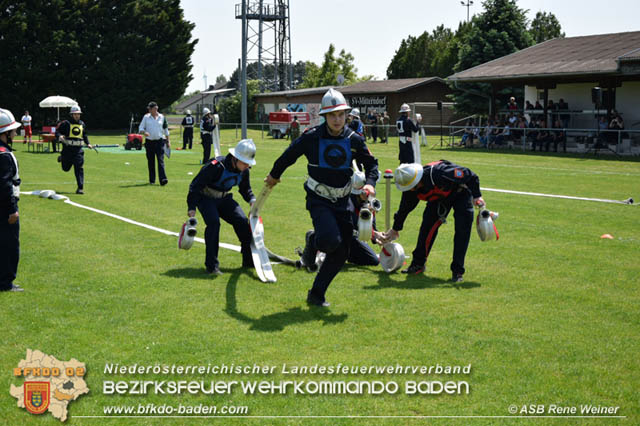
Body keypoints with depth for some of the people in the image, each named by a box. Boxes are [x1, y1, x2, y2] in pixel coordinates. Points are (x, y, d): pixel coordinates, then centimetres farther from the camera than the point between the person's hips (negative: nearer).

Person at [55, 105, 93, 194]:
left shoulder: (82, 124, 12)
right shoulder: (66, 123, -2)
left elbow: (85, 135, 27)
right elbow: (57, 131, -2)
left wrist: (88, 143, 16)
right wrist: (59, 136, -23)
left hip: (78, 150, 2)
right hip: (67, 149, -2)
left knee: (79, 168, -7)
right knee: (66, 168, 12)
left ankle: (80, 188, -4)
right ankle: (61, 158, 46)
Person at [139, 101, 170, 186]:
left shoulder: (162, 117, 7)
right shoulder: (146, 117, 4)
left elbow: (166, 129, 15)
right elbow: (140, 128, 3)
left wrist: (168, 141, 15)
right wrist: (144, 132, -20)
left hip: (159, 141, -1)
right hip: (149, 142, 1)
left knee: (160, 160, -11)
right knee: (150, 161, 6)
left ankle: (163, 179, -18)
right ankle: (152, 180, 16)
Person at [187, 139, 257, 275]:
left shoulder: (244, 171, -8)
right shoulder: (216, 166, -30)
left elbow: (245, 189, 11)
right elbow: (196, 185, -25)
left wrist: (252, 200, -9)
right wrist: (192, 208, -28)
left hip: (224, 198, 6)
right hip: (205, 198, -6)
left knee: (242, 221, -6)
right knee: (213, 222, -28)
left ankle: (249, 261, 10)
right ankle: (212, 265, -21)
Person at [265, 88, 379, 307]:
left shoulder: (354, 140, -2)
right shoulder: (311, 137, -11)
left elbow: (371, 164, 11)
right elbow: (288, 156, 7)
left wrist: (370, 182, -9)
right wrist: (274, 175, 21)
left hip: (343, 201, 4)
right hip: (319, 200, -4)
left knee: (341, 253, 3)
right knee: (330, 241, -28)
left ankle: (317, 295, 19)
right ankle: (312, 241, 10)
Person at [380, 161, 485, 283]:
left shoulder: (440, 173, -44)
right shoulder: (411, 190, -23)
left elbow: (470, 176, -31)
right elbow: (404, 208, -3)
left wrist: (476, 196, -26)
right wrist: (395, 229, 8)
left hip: (460, 192, -5)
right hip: (439, 197, 5)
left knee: (462, 229, -15)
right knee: (428, 225, -9)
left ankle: (457, 271, -9)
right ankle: (418, 263, 6)